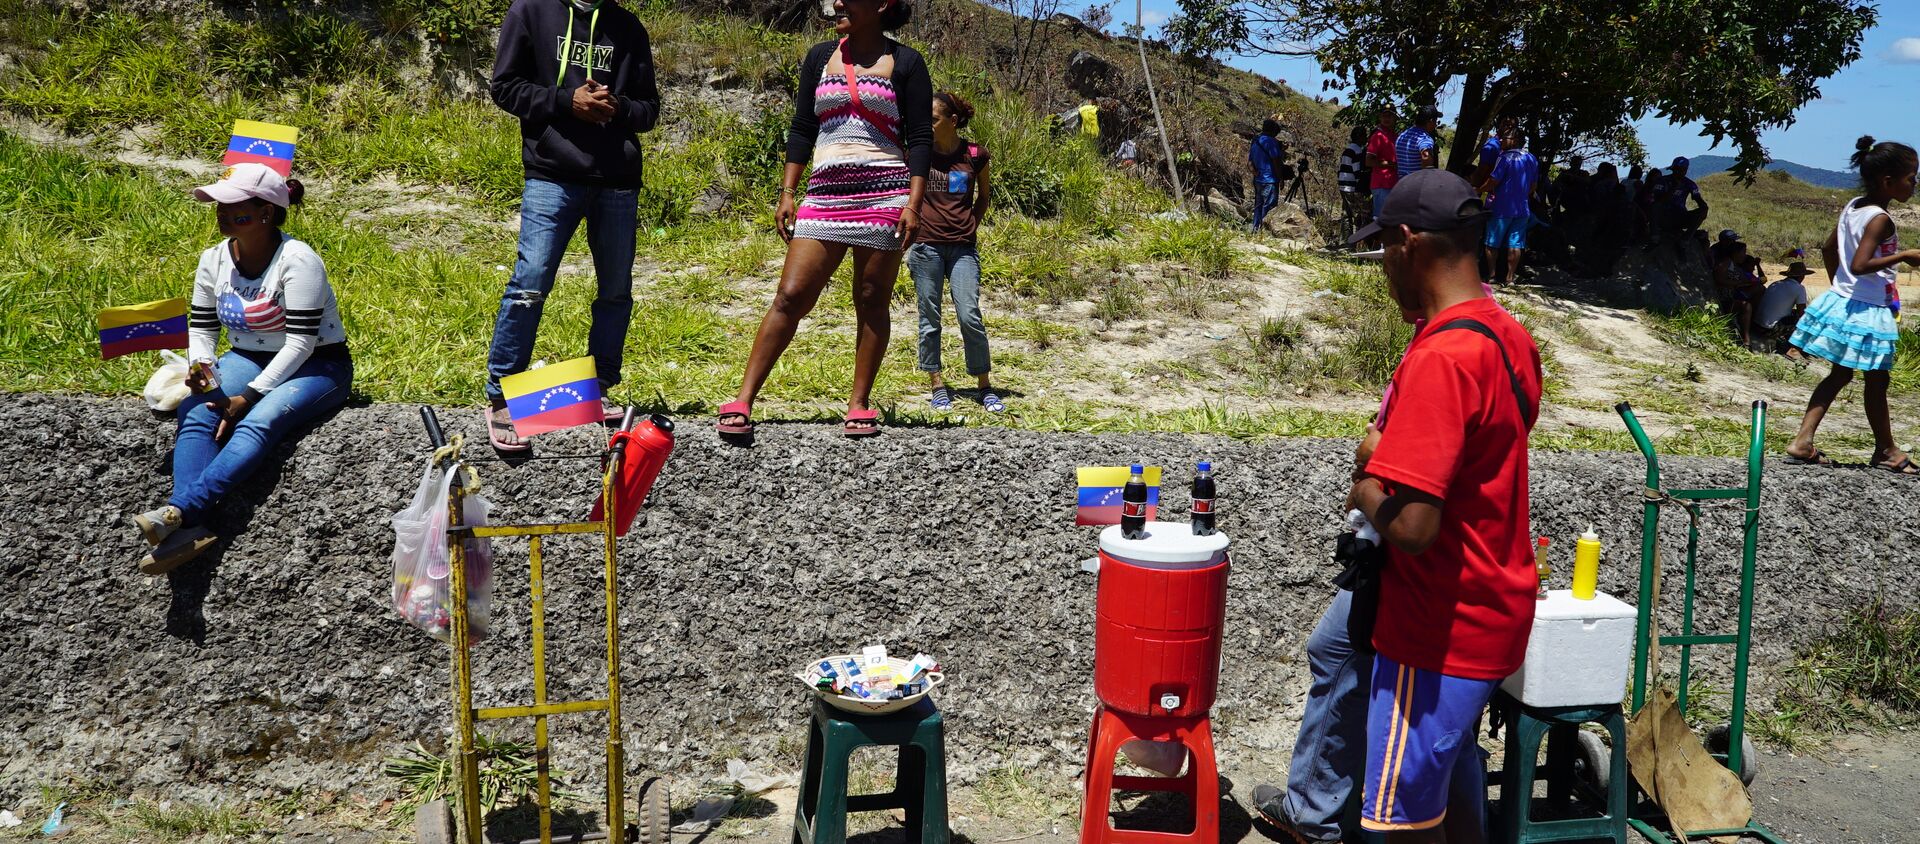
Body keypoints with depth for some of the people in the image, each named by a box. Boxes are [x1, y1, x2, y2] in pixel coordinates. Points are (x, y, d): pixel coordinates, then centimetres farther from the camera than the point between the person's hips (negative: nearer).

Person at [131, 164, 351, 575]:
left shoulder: (297, 261, -19)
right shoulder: (214, 260, 2)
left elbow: (301, 343, -22)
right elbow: (201, 327, 11)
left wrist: (250, 396, -25)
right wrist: (200, 365, -12)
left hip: (316, 366, -6)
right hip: (247, 358, 6)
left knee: (259, 422, -35)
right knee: (194, 414, -24)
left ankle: (178, 510, -46)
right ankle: (189, 530, -38)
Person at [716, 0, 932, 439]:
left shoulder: (904, 62, 3)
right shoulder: (820, 57, 14)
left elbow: (919, 139, -1)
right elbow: (801, 130, 14)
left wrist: (914, 203, -11)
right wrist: (787, 194, 7)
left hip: (885, 195, -2)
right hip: (826, 195, 3)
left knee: (871, 302, 2)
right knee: (790, 296, -5)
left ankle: (859, 404, 12)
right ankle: (743, 401, -5)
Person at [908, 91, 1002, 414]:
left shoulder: (975, 155, 2)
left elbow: (985, 195, 17)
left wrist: (971, 226, 9)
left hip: (963, 247, -1)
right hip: (925, 245, 1)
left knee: (970, 317, -5)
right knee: (930, 318, 4)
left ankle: (985, 386, 8)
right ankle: (937, 386, 14)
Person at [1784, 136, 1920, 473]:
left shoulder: (1852, 207, 5)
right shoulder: (1880, 219, -20)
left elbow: (1828, 249, 16)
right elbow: (1859, 265, -28)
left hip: (1841, 301, 8)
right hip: (1868, 312, -8)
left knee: (1840, 374, 14)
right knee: (1877, 380, 6)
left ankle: (1802, 442, 7)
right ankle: (1885, 450, 21)